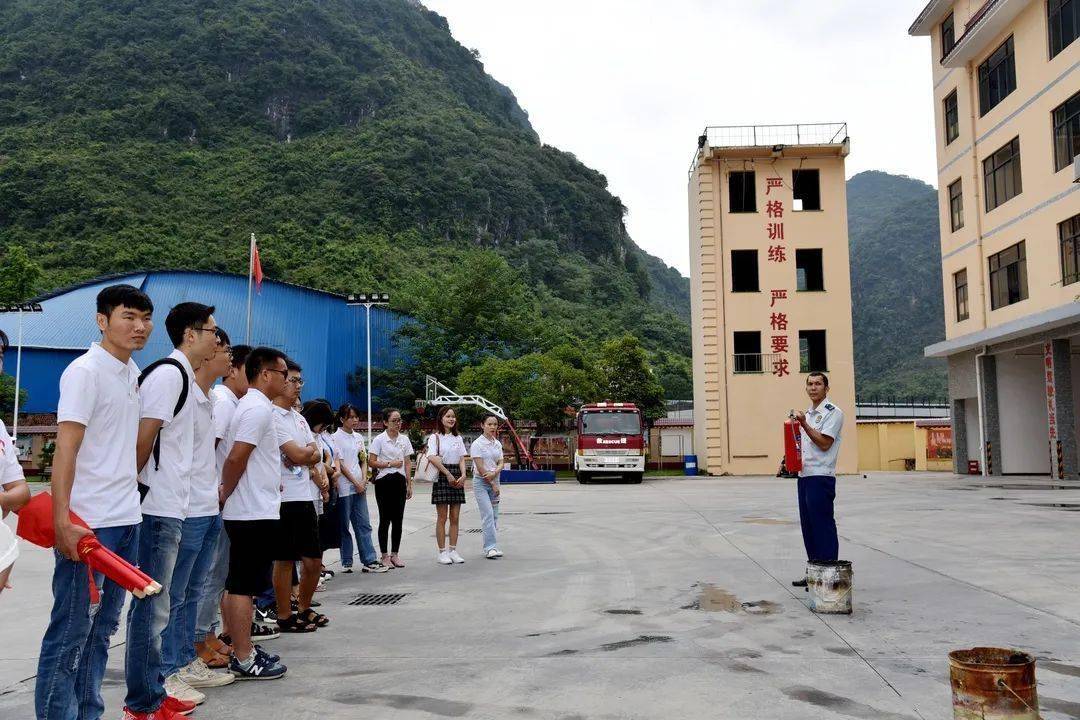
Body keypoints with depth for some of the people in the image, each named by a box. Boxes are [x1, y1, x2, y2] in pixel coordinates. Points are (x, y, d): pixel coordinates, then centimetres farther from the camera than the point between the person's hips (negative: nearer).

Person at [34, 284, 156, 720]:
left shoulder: (133, 373, 13)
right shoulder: (85, 371, -11)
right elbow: (65, 449, -16)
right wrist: (62, 522, -22)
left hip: (126, 520, 8)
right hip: (89, 523, -8)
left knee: (102, 627, 14)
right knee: (71, 631, -1)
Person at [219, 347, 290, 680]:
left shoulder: (250, 405, 16)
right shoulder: (258, 408, -15)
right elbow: (236, 458, -21)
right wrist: (225, 495, -8)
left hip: (249, 512, 10)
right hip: (255, 513, -10)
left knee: (237, 585, 14)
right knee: (243, 586, -4)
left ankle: (242, 650, 23)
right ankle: (244, 659, 2)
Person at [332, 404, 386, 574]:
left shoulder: (358, 437, 14)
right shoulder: (336, 437, -6)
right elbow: (340, 464, -10)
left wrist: (364, 480, -1)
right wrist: (356, 483, -10)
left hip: (359, 487, 6)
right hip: (344, 487, -6)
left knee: (364, 524, 3)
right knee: (344, 526, 2)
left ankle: (369, 561, 3)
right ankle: (346, 562, 9)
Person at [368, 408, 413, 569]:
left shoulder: (404, 439, 8)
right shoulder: (379, 439, -5)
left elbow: (407, 463, 11)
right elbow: (372, 462, -7)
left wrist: (409, 484, 8)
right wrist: (390, 464, -15)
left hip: (399, 481, 4)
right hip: (384, 481, -4)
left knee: (398, 519, 6)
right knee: (385, 519, 1)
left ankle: (394, 554, 15)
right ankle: (385, 556, 9)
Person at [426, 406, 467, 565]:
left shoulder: (458, 437, 15)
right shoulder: (435, 437, -2)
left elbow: (462, 459, 10)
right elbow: (432, 458, -15)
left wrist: (463, 476, -7)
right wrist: (448, 474, -17)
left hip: (457, 477, 5)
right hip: (441, 476, -5)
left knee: (455, 517, 5)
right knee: (442, 517, -1)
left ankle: (453, 550, 12)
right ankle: (442, 552, 5)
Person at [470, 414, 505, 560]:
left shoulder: (497, 443, 11)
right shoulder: (477, 444, -9)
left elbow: (501, 463, 6)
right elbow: (480, 467, -12)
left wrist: (494, 473, -15)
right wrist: (493, 484, -10)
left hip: (494, 481, 6)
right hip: (481, 482, -6)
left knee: (494, 515, 6)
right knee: (488, 514, -14)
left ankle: (489, 547, 12)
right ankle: (490, 547, -15)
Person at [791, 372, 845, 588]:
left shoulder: (833, 413, -6)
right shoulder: (807, 414, 20)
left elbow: (824, 443, -16)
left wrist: (804, 424, -20)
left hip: (821, 476, -9)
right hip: (804, 475, 9)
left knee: (823, 526, -7)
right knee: (808, 526, 12)